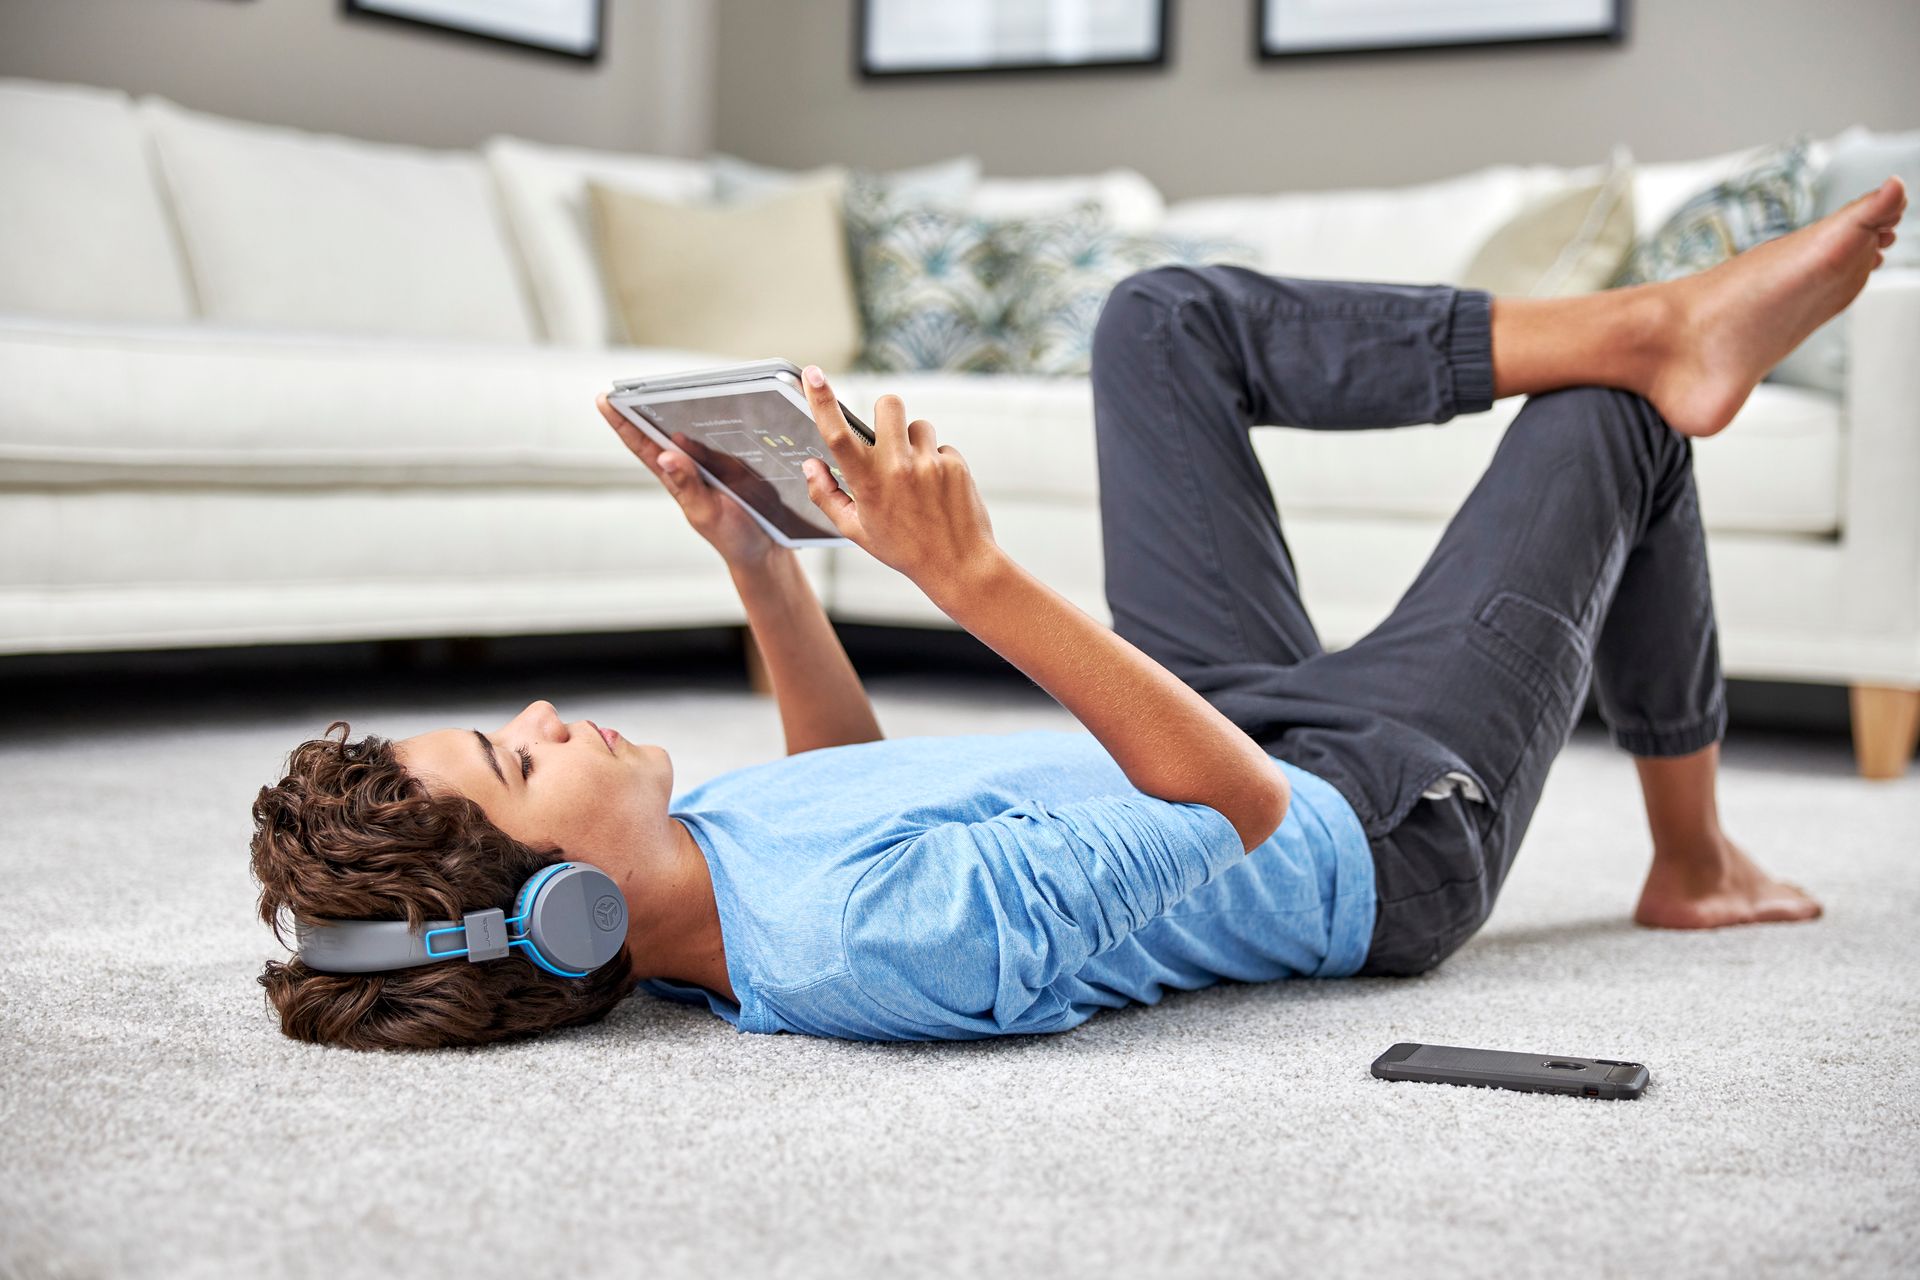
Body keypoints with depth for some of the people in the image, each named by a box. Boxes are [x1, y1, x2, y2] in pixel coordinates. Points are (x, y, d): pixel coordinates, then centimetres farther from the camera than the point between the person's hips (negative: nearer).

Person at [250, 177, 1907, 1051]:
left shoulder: (705, 858, -17)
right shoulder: (875, 949, -46)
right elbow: (1241, 803, -41)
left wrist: (759, 563, -8)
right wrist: (980, 580, -50)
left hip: (1240, 722, 8)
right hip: (1380, 826, -7)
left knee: (1164, 320, 3)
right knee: (1610, 426, 6)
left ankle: (1663, 324, 7)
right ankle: (1694, 858, 32)